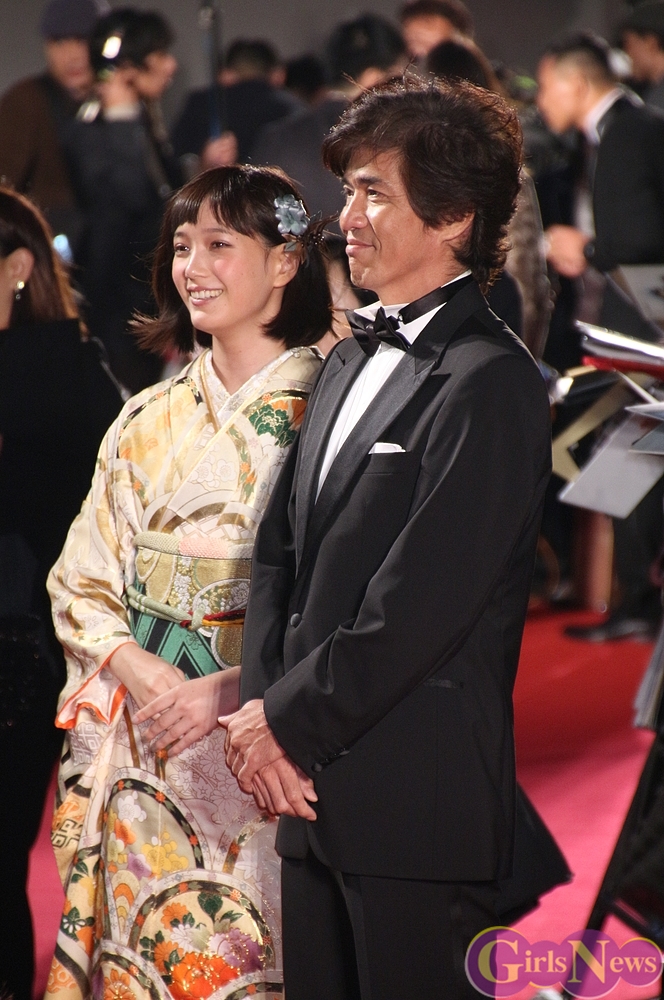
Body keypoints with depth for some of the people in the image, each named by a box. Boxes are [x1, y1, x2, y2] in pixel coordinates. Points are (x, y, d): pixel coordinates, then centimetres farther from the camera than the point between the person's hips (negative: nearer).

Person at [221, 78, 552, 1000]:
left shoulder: (488, 381, -13)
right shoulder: (352, 361, 15)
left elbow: (420, 605, -18)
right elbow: (282, 548, 13)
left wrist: (288, 723, -11)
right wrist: (261, 706, 0)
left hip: (415, 806, -8)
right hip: (314, 787, 8)